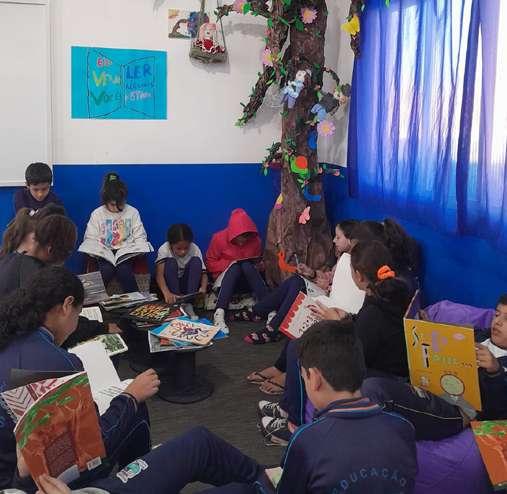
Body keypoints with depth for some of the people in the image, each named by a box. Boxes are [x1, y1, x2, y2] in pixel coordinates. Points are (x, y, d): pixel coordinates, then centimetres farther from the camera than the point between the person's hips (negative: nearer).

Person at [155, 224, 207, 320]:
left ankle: (188, 304, -28)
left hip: (188, 284, 2)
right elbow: (159, 275, -31)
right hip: (170, 285, -2)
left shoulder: (195, 249, -14)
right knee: (171, 263, -28)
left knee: (196, 261, -23)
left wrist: (203, 287, -37)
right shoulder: (164, 249, -21)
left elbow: (203, 273, -14)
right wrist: (166, 293, -50)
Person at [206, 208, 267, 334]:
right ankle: (219, 313, -52)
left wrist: (257, 266, -7)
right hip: (225, 277, -2)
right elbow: (210, 263, -5)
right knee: (236, 267, -33)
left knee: (247, 266, -30)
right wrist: (229, 264, -19)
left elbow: (257, 261, 14)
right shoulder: (219, 238, -11)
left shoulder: (255, 239, -4)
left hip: (248, 279, 2)